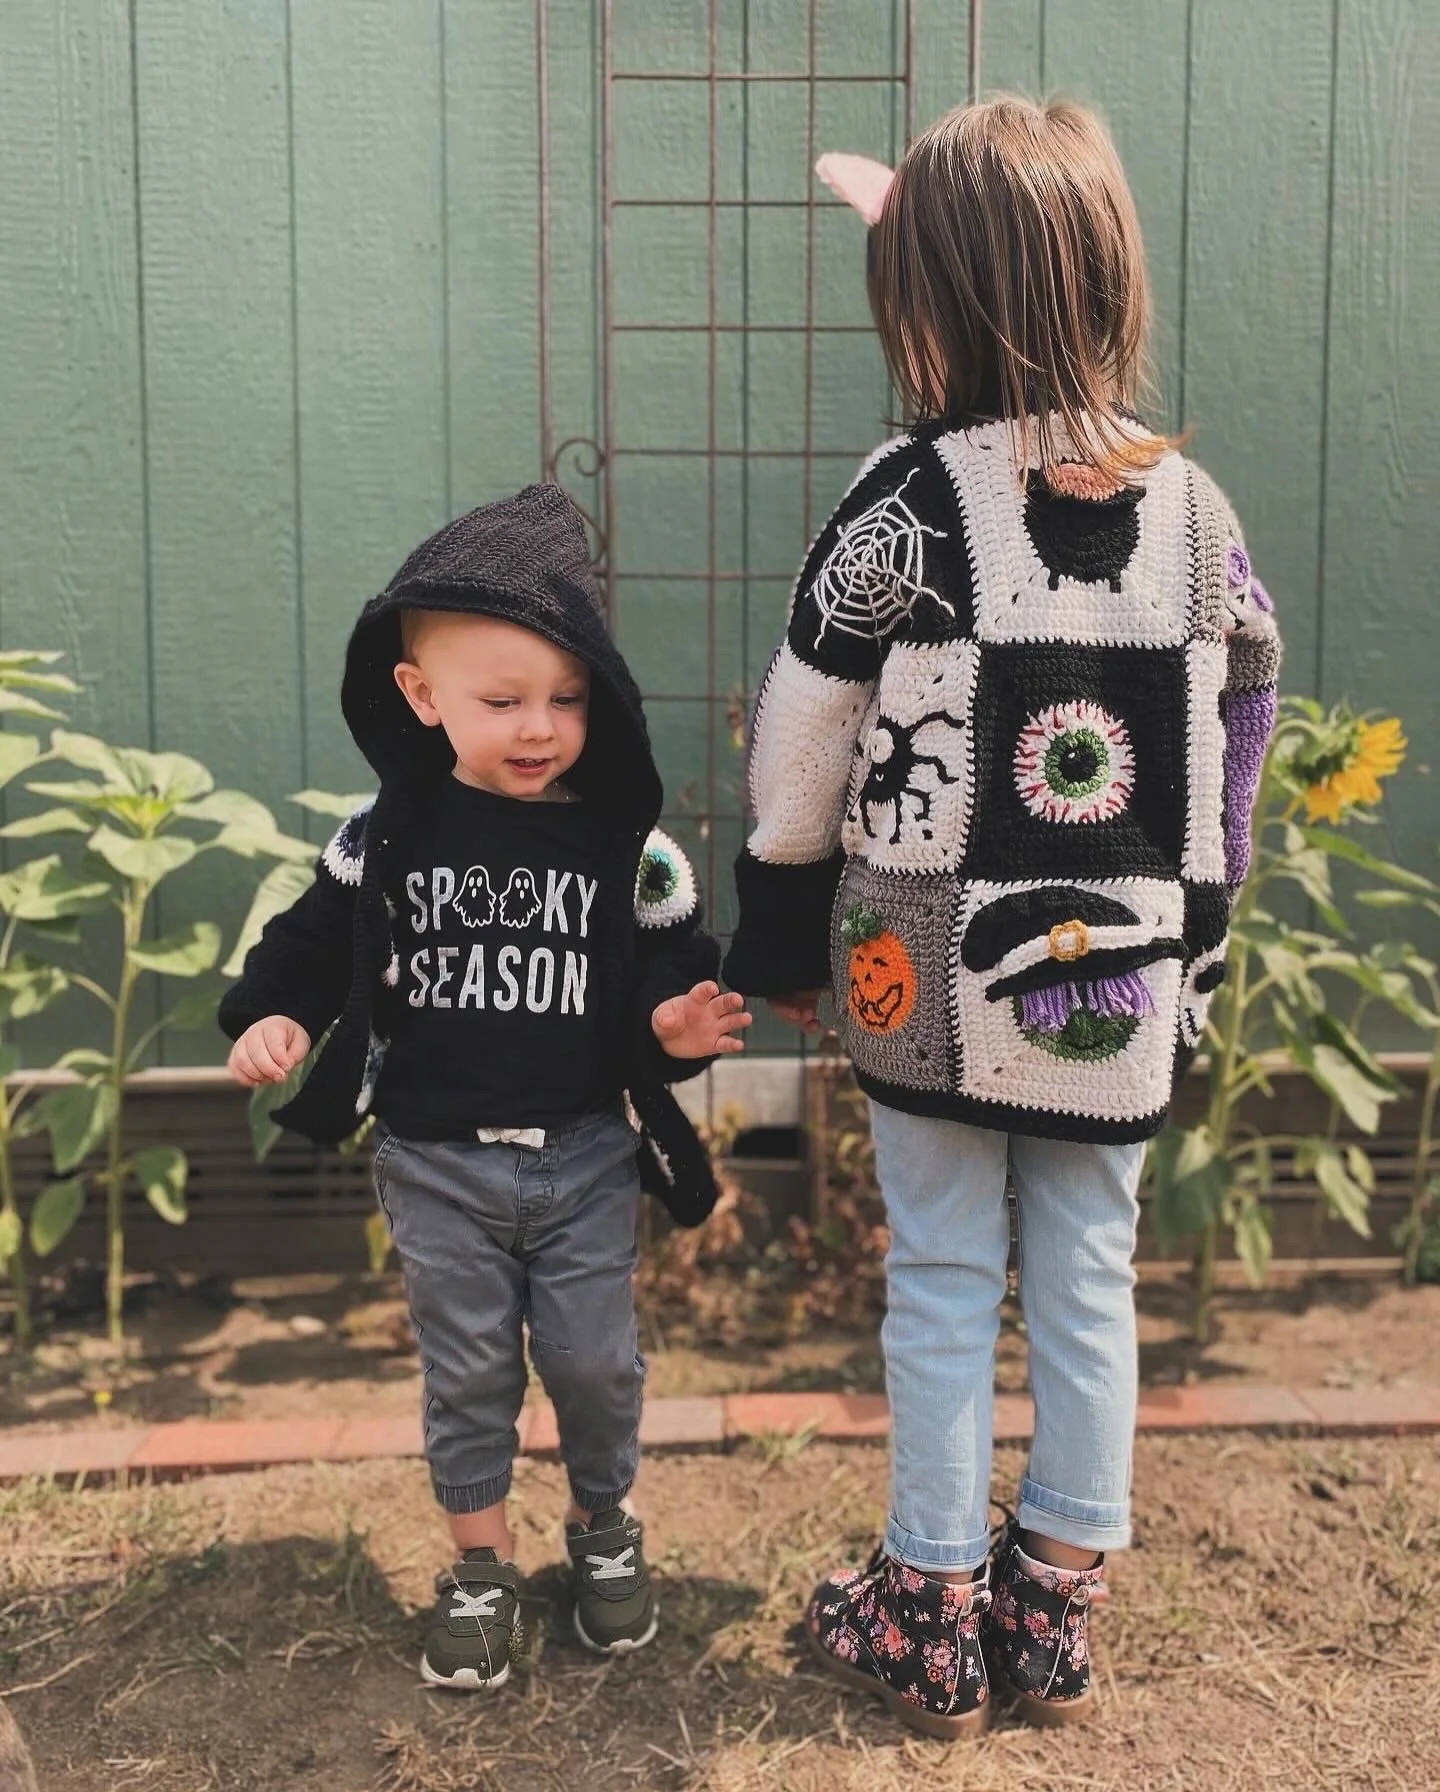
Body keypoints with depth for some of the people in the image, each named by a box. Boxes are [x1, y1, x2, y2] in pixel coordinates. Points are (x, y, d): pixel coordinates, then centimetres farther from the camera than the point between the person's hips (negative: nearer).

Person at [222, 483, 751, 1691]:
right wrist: (272, 1016, -12)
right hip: (437, 1161, 1)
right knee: (466, 1372, 14)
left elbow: (675, 972, -2)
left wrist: (678, 1026, -23)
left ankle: (605, 1525, 40)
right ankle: (480, 1568, 35)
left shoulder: (628, 846, -8)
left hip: (585, 1157, 0)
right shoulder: (383, 842, -6)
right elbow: (316, 939, 5)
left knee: (594, 1361, 11)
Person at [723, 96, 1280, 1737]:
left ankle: (930, 1617, 25)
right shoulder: (1193, 506, 0)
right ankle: (1055, 1610, 29)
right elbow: (1230, 754, 5)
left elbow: (799, 744, -7)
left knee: (943, 1284, 10)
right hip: (1120, 978, 4)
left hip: (933, 970, -3)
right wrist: (1195, 954, 15)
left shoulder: (908, 499, -12)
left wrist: (780, 946, 7)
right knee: (1089, 1282, 14)